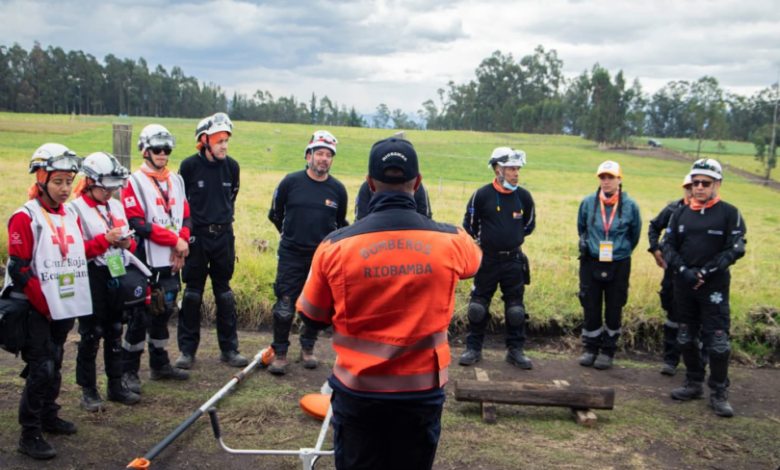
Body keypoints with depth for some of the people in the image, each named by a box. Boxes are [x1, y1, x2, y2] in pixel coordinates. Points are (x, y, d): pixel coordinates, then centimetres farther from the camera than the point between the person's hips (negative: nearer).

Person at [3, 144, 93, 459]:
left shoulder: (71, 215, 10)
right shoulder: (25, 218, -13)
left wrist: (103, 241, -1)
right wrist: (44, 304, -14)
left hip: (64, 308, 7)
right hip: (36, 311, -7)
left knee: (55, 363, 18)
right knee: (41, 369, -7)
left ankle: (48, 416, 35)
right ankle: (30, 435, 4)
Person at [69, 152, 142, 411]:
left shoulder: (116, 206, 11)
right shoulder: (76, 209, -10)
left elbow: (131, 243, 19)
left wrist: (127, 243, -4)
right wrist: (105, 239, -22)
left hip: (118, 277, 6)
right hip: (92, 279, -6)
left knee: (115, 332, 14)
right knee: (91, 334, 1)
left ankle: (116, 385, 25)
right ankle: (88, 391, 13)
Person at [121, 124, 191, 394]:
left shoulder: (176, 181, 15)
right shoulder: (134, 183, -5)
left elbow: (185, 217, 12)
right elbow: (138, 223, -15)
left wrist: (183, 243, -6)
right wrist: (174, 240, -16)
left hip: (171, 262, 6)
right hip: (146, 263, -6)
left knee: (163, 313, 14)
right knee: (140, 316, -4)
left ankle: (160, 365, 27)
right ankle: (129, 371, 8)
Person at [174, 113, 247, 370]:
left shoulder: (232, 166, 1)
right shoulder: (190, 165, -7)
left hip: (223, 235, 2)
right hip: (196, 235, -2)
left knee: (224, 293, 8)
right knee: (192, 293, 4)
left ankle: (229, 348, 17)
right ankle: (187, 349, 15)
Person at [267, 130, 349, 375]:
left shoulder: (338, 189, -1)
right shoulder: (291, 182, -4)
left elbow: (340, 224, 14)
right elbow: (275, 214, 10)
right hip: (291, 255, -1)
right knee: (285, 305, -4)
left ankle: (307, 348, 27)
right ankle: (279, 352, 11)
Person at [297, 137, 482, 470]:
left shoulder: (335, 247, -13)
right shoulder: (451, 242, -11)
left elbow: (312, 319, 1)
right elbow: (473, 261, 16)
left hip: (357, 392, 0)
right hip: (422, 392, 1)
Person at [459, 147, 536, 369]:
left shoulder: (524, 196, -2)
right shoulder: (482, 195, -10)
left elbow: (529, 224, 16)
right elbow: (469, 224, 4)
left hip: (514, 260, 2)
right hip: (487, 260, -2)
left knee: (515, 308, 6)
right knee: (478, 306, 5)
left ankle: (515, 350, 18)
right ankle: (473, 348, 16)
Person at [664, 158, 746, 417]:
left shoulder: (730, 213, -3)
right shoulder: (681, 213, 7)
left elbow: (735, 249, -8)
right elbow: (668, 245, 7)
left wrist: (705, 272, -13)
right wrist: (683, 270, -10)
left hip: (714, 286, -4)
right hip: (684, 285, 4)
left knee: (718, 341, -5)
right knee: (686, 338, 13)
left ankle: (719, 393, 7)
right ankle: (694, 383, 28)